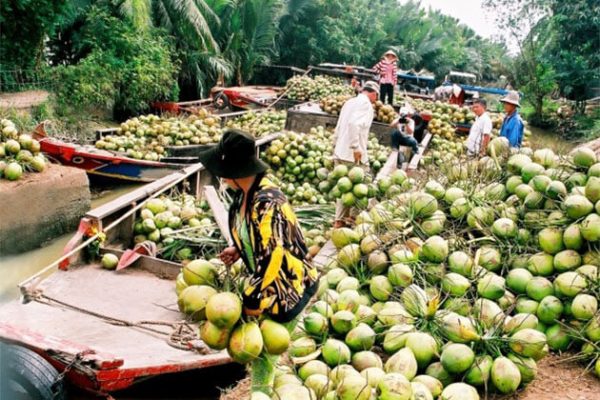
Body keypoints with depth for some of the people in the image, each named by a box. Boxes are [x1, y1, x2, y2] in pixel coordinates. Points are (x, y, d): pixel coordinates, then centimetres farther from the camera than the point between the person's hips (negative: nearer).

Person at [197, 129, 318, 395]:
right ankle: (263, 389, 43)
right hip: (266, 282, 8)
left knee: (263, 350, 7)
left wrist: (253, 300, -19)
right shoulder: (245, 193, -4)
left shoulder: (267, 203, -32)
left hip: (288, 286, -8)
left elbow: (272, 257, -29)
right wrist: (238, 249, 0)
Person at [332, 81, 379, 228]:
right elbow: (354, 123, -24)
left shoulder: (350, 102, 18)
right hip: (353, 154, -9)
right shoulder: (365, 103, -8)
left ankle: (340, 220, 16)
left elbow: (338, 127, 20)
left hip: (340, 152, 9)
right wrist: (356, 148, -22)